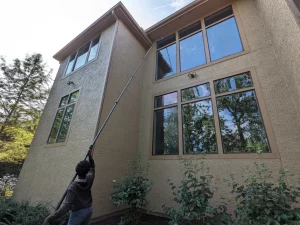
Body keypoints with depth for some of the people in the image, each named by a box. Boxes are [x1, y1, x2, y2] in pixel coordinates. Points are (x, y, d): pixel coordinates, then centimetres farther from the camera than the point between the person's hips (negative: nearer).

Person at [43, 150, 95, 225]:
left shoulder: (73, 187, -26)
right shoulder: (89, 179, -14)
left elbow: (66, 206, -31)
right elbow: (92, 167, 3)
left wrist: (50, 219, -28)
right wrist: (90, 156, 0)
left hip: (78, 212, -5)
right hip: (89, 209, 5)